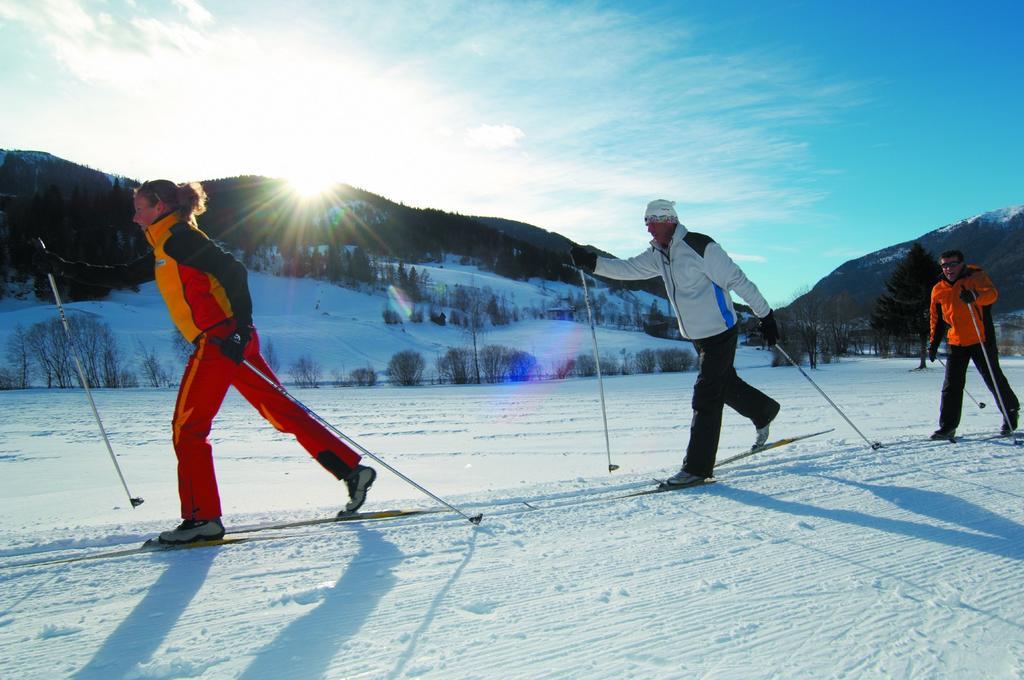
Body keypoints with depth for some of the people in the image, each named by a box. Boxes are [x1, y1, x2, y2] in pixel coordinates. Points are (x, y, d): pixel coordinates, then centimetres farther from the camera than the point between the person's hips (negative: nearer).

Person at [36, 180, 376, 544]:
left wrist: (241, 326, -23)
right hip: (223, 343, 9)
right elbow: (121, 277, 35)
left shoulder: (177, 237, -4)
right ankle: (352, 470, 7)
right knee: (283, 411, 7)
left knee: (187, 428, 0)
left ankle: (202, 517, 4)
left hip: (222, 341, -9)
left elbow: (233, 270, -16)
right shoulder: (164, 250, 25)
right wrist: (64, 268, 33)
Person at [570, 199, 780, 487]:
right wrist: (592, 263, -16)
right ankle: (765, 412, 49)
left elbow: (737, 280, -17)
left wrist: (765, 315, -14)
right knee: (725, 385, 23)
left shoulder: (701, 247, -20)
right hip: (697, 335, 8)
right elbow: (628, 268, -2)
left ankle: (697, 467, -2)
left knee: (705, 397, -8)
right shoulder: (658, 254, 4)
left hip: (720, 332, -8)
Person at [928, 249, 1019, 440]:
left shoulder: (976, 277, -6)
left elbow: (992, 294, -25)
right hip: (956, 343, 4)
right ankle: (947, 427, 3)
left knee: (994, 379, 7)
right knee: (951, 385, 0)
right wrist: (934, 343, 12)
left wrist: (975, 296, -46)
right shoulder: (938, 290, 7)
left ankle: (1011, 412, 32)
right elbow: (937, 319, 16)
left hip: (981, 340, -4)